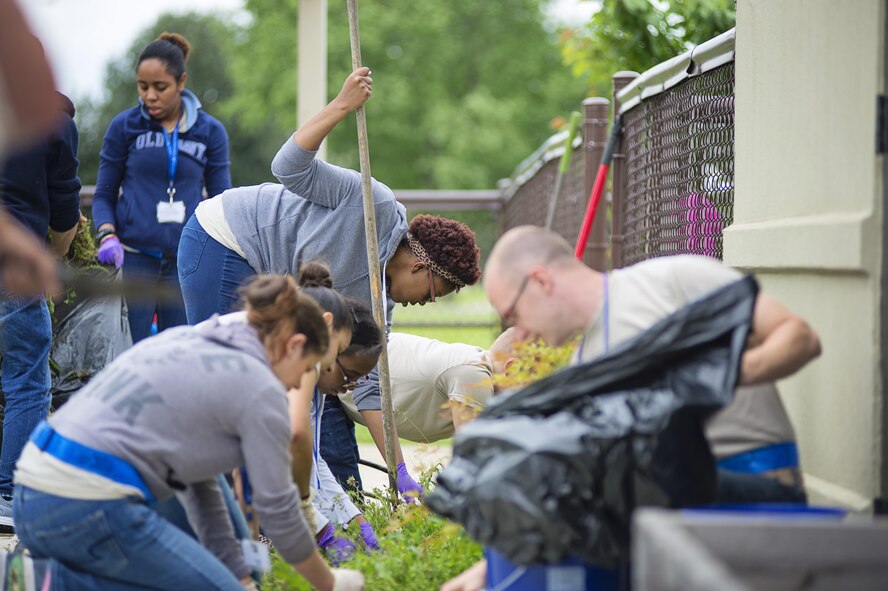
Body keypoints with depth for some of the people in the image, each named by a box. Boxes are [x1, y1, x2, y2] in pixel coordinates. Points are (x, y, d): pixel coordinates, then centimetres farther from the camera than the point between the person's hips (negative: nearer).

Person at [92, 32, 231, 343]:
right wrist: (107, 236, -11)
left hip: (186, 260, 1)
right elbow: (104, 194, 9)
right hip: (134, 257, -1)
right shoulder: (124, 127, 4)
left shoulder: (210, 131, 5)